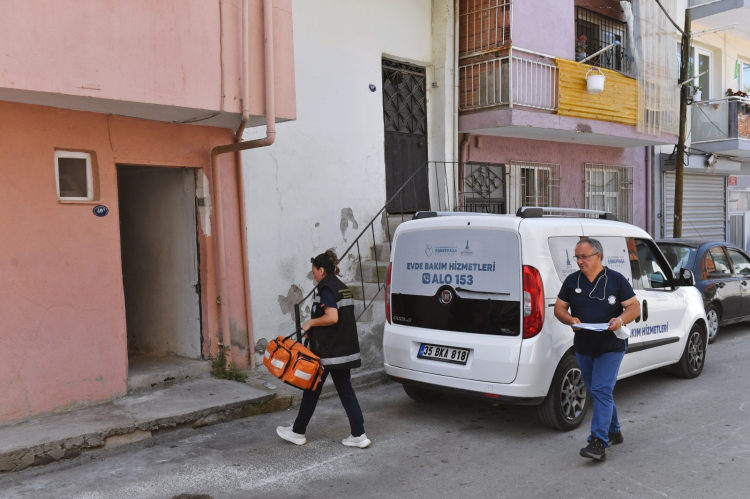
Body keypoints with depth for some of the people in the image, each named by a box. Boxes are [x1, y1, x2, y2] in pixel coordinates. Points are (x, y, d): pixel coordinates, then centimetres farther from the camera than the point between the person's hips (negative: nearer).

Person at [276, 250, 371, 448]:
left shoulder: (326, 289, -15)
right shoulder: (343, 288, 13)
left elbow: (332, 317, -27)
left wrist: (310, 323, -12)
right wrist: (314, 331, 13)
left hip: (327, 351, -8)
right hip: (344, 350, 8)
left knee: (312, 389, 6)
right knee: (345, 390, 9)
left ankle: (298, 432, 21)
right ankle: (359, 435, 7)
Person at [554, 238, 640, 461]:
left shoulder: (616, 280, -3)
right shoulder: (571, 281, 5)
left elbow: (635, 307, -2)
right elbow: (559, 308, 8)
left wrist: (620, 320, -22)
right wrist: (570, 319, -13)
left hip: (611, 348, -4)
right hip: (583, 348, 5)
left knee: (601, 391, -14)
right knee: (596, 391, 15)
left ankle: (598, 442, -15)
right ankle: (613, 432, 33)